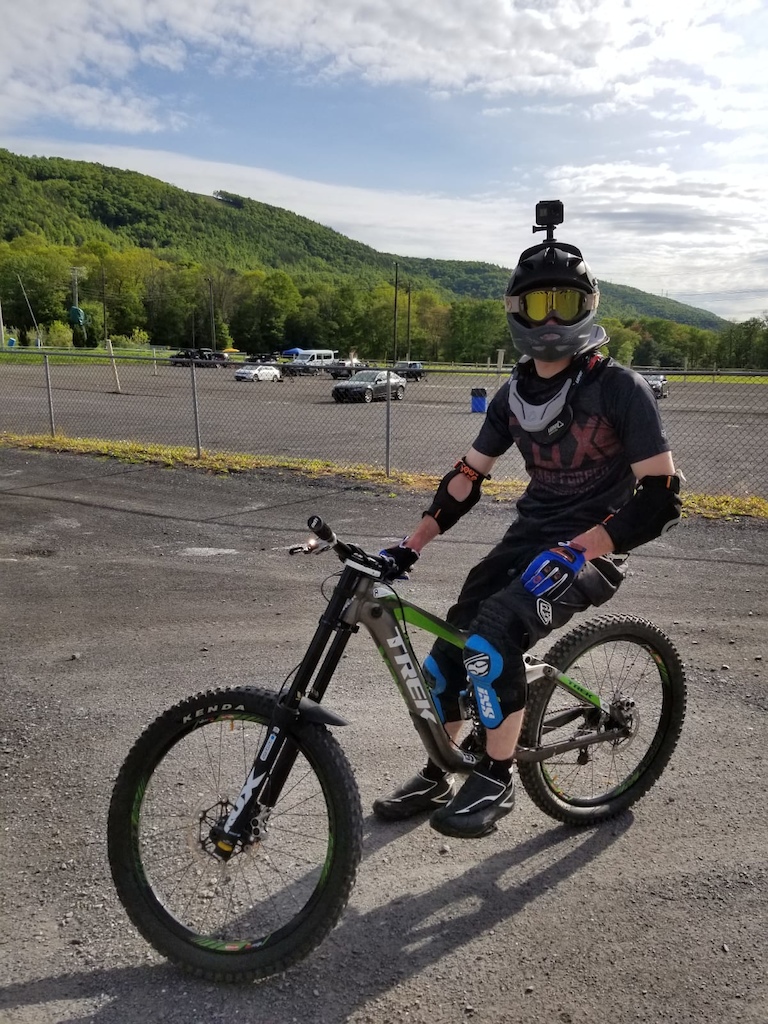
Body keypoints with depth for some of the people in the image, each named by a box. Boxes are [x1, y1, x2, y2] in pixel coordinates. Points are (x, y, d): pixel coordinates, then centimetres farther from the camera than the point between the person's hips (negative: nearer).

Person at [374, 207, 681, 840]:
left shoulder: (621, 389, -13)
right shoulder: (514, 396, 4)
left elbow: (661, 497, -18)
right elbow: (467, 479, 9)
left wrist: (573, 550, -27)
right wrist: (408, 548, 3)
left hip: (591, 551, -6)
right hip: (527, 537, 6)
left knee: (495, 629, -29)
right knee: (450, 641, -1)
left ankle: (496, 780, -7)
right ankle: (436, 778, 24)